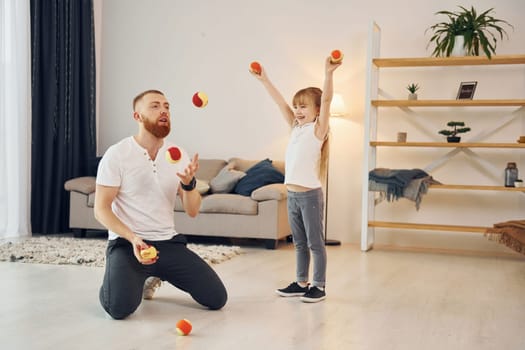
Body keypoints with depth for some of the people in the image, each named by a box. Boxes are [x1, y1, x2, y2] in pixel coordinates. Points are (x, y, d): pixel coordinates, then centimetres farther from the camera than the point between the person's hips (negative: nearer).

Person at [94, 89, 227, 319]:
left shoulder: (179, 155, 4)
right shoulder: (117, 154, -9)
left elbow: (192, 211, 2)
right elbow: (101, 210, -9)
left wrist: (188, 183, -19)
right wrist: (133, 239, -23)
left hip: (168, 242, 4)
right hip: (127, 242, -4)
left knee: (217, 298, -4)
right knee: (119, 308, -29)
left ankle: (156, 275, 22)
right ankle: (125, 279, 10)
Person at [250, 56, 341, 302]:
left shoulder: (318, 129, -5)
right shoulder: (296, 128, 13)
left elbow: (326, 100, -18)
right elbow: (280, 103, 15)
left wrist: (328, 74, -29)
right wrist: (264, 80, 15)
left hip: (310, 194, -7)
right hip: (292, 194, 7)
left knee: (315, 243, 1)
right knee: (299, 243, 15)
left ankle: (319, 286, 9)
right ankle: (301, 283, 25)